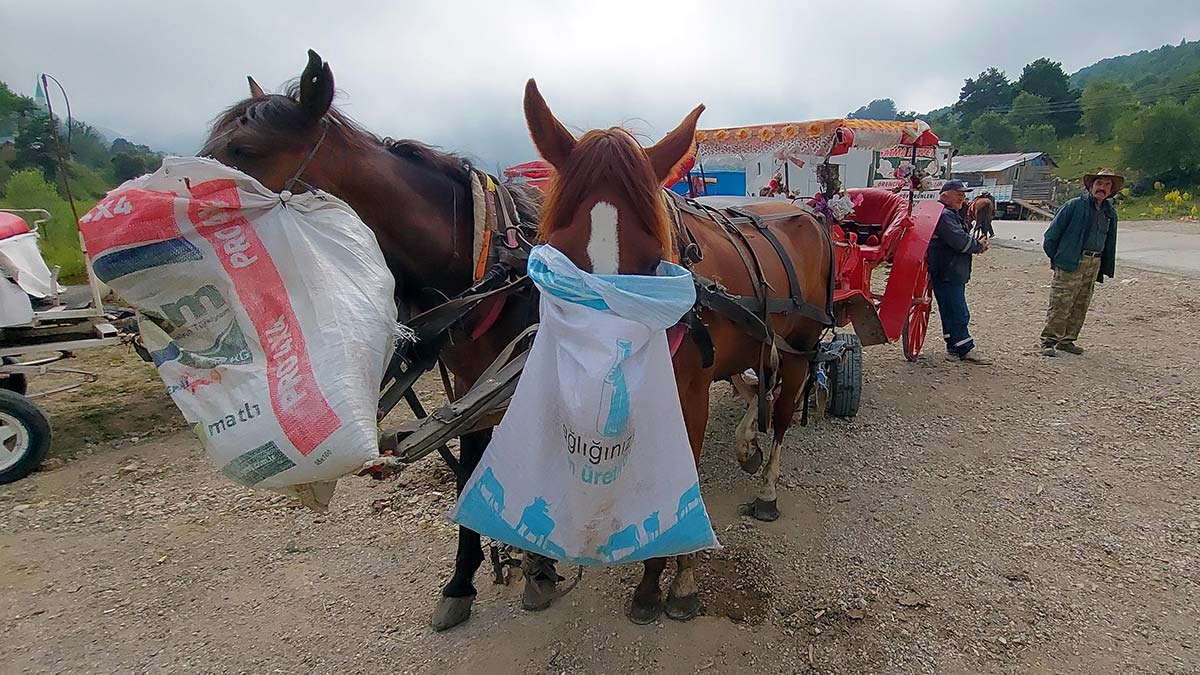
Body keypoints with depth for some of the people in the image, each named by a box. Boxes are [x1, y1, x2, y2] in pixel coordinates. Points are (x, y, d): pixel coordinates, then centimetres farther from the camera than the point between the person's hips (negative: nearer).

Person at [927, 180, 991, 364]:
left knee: (953, 314, 15)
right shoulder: (944, 215, -15)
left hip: (954, 274, 12)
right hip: (946, 274, -12)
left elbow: (962, 238, 24)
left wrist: (976, 244, 4)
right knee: (958, 314, -6)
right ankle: (966, 350, 0)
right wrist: (979, 246, -5)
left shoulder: (952, 214, 22)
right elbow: (960, 241, -23)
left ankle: (954, 349, 22)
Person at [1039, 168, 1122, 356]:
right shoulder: (1075, 205, -5)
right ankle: (1048, 342, -3)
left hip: (1094, 265, 7)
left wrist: (1105, 269, 18)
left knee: (1081, 306, 10)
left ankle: (1067, 341, 20)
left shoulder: (1110, 213, 14)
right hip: (1070, 263, -7)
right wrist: (1055, 257, 0)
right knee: (1060, 305, -9)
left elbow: (1110, 243, 21)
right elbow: (1053, 232, -3)